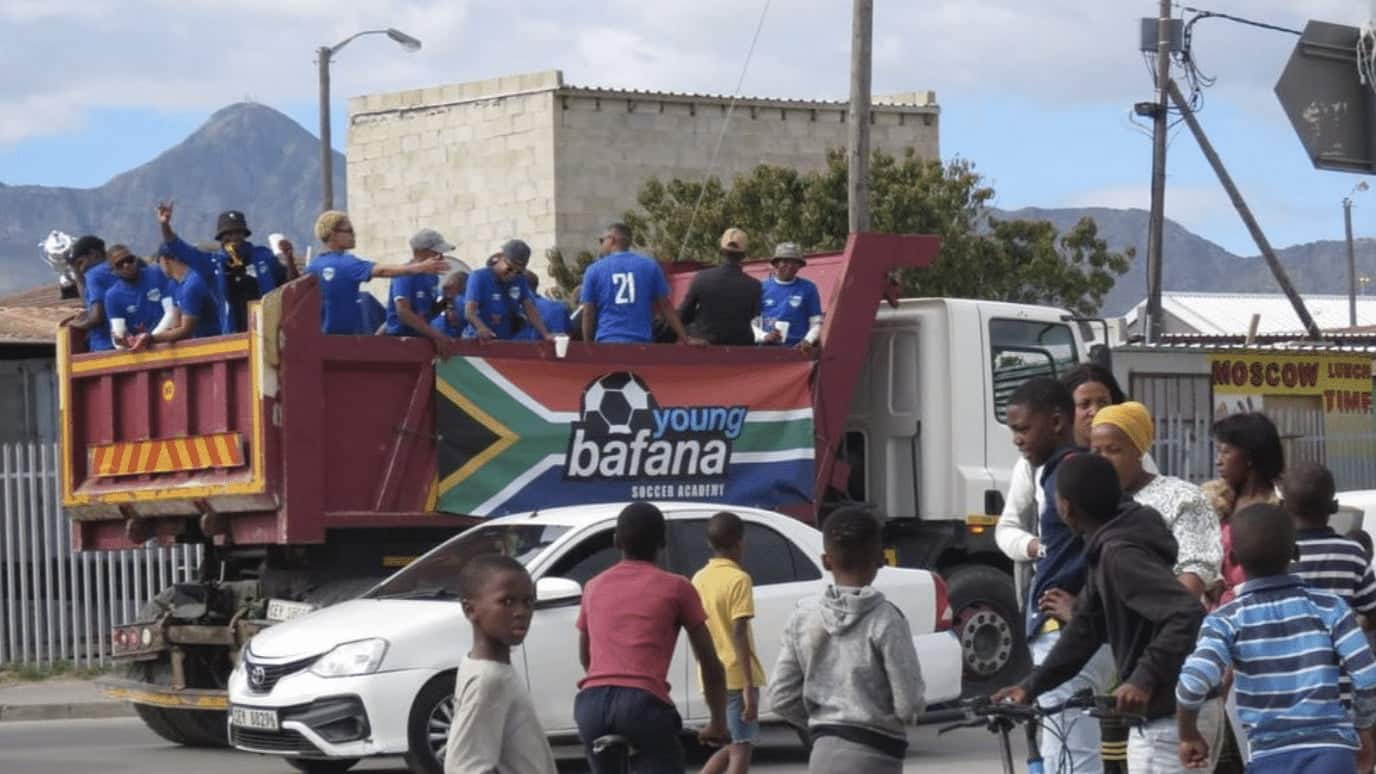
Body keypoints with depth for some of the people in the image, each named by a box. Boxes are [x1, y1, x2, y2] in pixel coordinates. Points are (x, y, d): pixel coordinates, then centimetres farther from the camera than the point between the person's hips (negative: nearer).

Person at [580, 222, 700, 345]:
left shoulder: (594, 270, 6)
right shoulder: (650, 266, 8)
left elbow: (588, 314, 4)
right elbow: (666, 307, 7)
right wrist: (686, 339, 11)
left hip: (607, 341, -1)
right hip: (642, 343, 1)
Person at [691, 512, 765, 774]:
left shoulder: (699, 579, 9)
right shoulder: (738, 579, -12)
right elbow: (739, 634, -19)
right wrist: (749, 687, -21)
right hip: (737, 676, -7)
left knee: (730, 746, 18)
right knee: (740, 749, -2)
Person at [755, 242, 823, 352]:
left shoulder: (808, 288, 8)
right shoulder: (762, 288, 9)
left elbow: (817, 322, 8)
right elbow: (752, 323, 9)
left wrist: (808, 340, -9)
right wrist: (764, 336, -9)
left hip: (796, 348, -1)